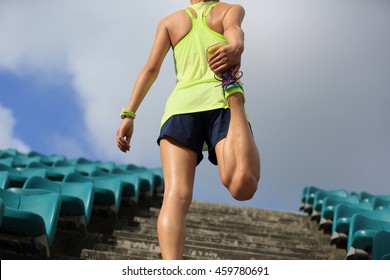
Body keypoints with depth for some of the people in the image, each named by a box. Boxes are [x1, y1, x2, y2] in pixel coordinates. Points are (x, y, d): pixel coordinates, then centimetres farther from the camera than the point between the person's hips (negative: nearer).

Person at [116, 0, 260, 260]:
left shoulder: (169, 21, 27)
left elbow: (151, 69, 17)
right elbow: (234, 30, 0)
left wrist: (129, 115, 13)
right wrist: (235, 48, -21)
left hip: (181, 104, 2)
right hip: (221, 101, -2)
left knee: (176, 196, -17)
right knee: (243, 187, -25)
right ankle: (231, 87, -35)